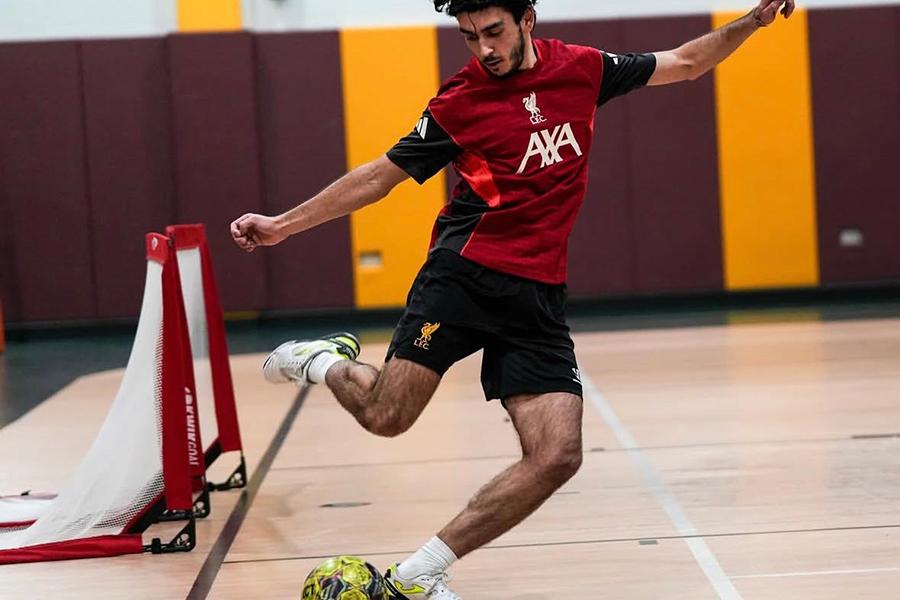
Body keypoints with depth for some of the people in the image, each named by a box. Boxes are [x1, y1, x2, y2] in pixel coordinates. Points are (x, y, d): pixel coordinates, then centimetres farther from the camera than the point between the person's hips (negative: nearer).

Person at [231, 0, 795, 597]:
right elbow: (380, 175, 8)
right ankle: (328, 362, 23)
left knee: (557, 457, -11)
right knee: (386, 416, -13)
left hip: (539, 297, 3)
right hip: (464, 274, -3)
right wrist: (283, 224, 5)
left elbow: (683, 64, 21)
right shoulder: (458, 102, 1)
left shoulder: (582, 69, 8)